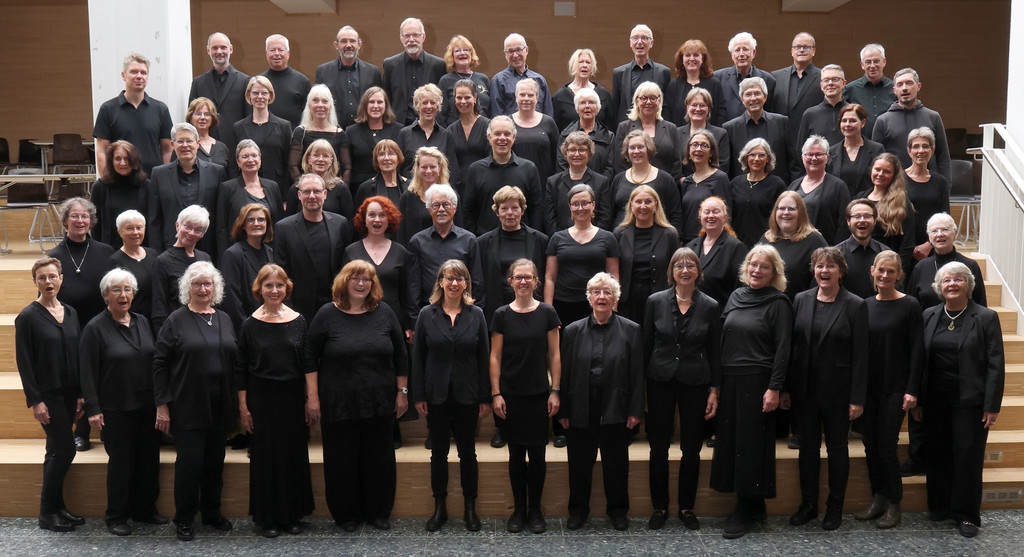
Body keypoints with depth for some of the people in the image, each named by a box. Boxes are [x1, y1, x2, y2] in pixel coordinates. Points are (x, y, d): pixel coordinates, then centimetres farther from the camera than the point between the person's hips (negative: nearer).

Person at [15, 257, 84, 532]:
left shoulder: (70, 313, 9)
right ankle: (47, 512, 5)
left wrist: (80, 394, 7)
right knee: (65, 449, -7)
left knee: (58, 451, 12)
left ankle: (56, 507, 21)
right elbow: (24, 362, -10)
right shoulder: (28, 316, -9)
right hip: (47, 394, -6)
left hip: (68, 393, 6)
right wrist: (35, 401, -14)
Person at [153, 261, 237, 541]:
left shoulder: (224, 319, 10)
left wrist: (236, 403, 9)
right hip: (187, 407, -4)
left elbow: (235, 360, 13)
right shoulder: (177, 320, -3)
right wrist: (162, 405, -11)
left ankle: (212, 512, 28)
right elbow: (160, 363, -5)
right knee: (189, 461, -1)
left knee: (215, 461, 12)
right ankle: (183, 519, 14)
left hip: (219, 406, 5)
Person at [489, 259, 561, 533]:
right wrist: (495, 394, -3)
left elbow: (554, 354, 3)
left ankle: (535, 510, 18)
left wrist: (555, 391, -2)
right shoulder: (502, 315, 0)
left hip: (539, 394, 0)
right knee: (516, 454, 7)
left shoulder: (547, 313, 0)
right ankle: (519, 509, 19)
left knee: (537, 454, 4)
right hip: (511, 395, 0)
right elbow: (495, 357, 2)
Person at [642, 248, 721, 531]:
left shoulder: (710, 306, -1)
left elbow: (714, 352, 4)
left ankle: (686, 507, 22)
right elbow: (646, 345, 2)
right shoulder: (656, 301, -1)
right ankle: (659, 507, 19)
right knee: (659, 448, 5)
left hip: (695, 383, 0)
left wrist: (714, 390, 0)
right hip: (660, 382, 0)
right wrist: (641, 387, -1)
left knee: (692, 449, 7)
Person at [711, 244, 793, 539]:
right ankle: (748, 504, 20)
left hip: (757, 381, -6)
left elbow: (783, 347, -10)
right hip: (730, 379, 6)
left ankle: (749, 509, 10)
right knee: (730, 437, 8)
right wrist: (717, 382, 9)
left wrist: (774, 388, -16)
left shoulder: (778, 302, -6)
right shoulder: (737, 296, 12)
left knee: (751, 441, -1)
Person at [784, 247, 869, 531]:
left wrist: (857, 398, -11)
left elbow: (861, 355, -8)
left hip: (837, 389, -3)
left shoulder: (855, 305, -6)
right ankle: (808, 504, 24)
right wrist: (785, 388, 1)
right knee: (808, 446, 11)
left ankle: (835, 506, 23)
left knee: (837, 448, 9)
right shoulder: (801, 300, 3)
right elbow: (791, 345, 4)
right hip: (804, 388, 3)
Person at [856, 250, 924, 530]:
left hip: (895, 388, -4)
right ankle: (878, 499, 22)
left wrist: (912, 390, -12)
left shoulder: (909, 305, -6)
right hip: (868, 386, 4)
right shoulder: (865, 305, 7)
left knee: (886, 446, -3)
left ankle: (894, 505, 11)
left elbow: (917, 350, -7)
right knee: (870, 444, 8)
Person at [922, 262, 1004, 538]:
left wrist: (991, 406, -11)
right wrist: (917, 399, 3)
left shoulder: (986, 318, -4)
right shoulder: (929, 316, 5)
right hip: (935, 400, 3)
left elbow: (995, 366, -6)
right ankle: (940, 506, 23)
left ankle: (967, 514, 12)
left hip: (969, 401, -3)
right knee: (937, 454, 9)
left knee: (968, 455, 2)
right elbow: (920, 359, 7)